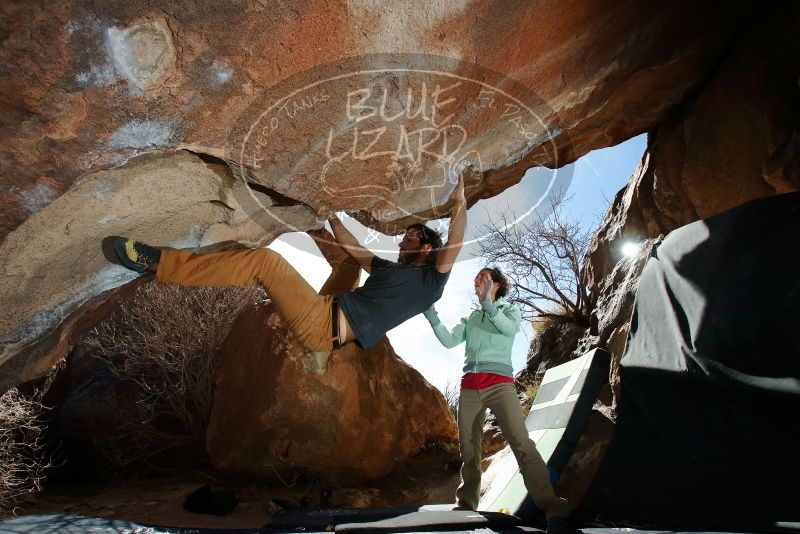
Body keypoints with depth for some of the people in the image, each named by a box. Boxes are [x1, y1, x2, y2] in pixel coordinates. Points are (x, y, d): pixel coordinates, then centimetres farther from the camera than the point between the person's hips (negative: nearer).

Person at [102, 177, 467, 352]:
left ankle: (155, 262, -13)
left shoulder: (430, 280, 3)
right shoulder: (391, 269, 26)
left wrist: (459, 204, -17)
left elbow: (452, 248, -15)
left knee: (265, 260, -18)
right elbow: (355, 249, 33)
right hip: (327, 309, 10)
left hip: (324, 325, -10)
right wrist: (331, 216, 39)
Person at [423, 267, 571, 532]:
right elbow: (448, 341, 10)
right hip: (470, 387, 5)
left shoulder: (509, 309, 13)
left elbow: (510, 328, -11)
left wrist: (488, 304, -25)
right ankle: (466, 505, 15)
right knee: (469, 450, 5)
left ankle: (552, 509, -23)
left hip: (499, 383, -4)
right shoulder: (471, 318, 23)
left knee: (522, 443, -19)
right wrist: (431, 315, -1)